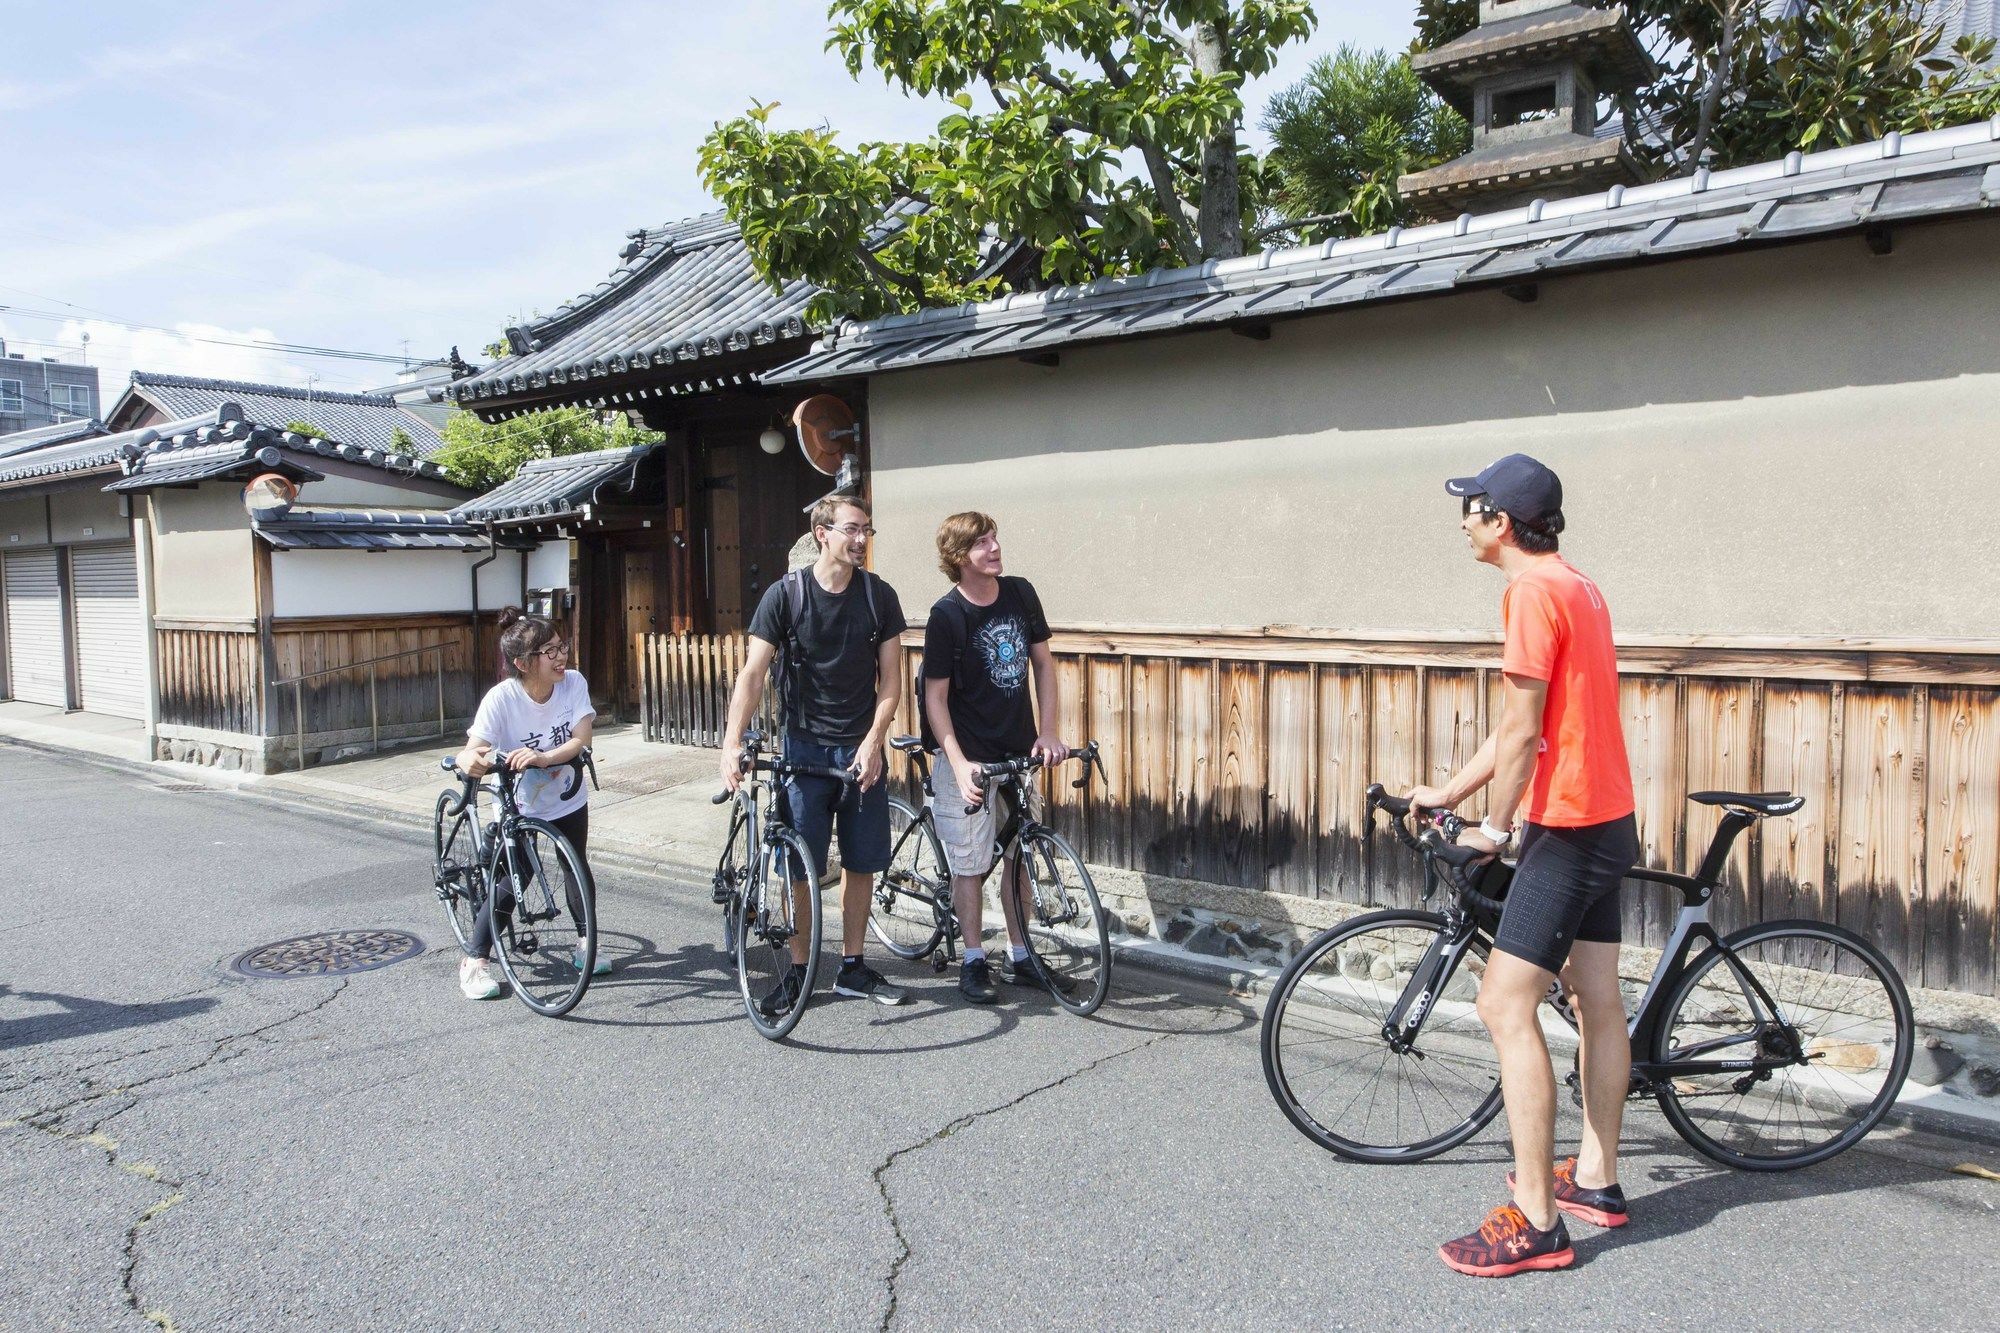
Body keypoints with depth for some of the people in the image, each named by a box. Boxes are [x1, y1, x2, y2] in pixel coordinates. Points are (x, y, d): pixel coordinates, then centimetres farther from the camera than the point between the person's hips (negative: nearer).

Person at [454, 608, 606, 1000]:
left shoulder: (574, 683, -20)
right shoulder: (501, 698, -27)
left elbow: (580, 740, -26)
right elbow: (471, 752, -30)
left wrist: (542, 757, -44)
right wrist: (471, 761, -54)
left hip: (569, 801, 3)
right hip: (520, 806, -3)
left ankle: (585, 942, 31)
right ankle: (475, 960, 10)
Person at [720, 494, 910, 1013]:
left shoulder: (879, 596, 0)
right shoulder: (785, 594, -7)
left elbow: (890, 678, 1)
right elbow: (753, 674, -11)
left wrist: (873, 740, -11)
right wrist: (732, 741, -22)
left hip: (862, 749, 2)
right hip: (805, 747, -2)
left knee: (862, 863, 8)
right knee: (800, 867, 2)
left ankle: (852, 968, 23)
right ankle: (797, 972, 17)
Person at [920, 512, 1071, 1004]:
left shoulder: (1020, 594, -1)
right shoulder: (947, 616, -14)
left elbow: (1043, 663, 7)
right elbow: (935, 696, -12)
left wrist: (1048, 732, -1)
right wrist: (958, 763, -20)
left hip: (1018, 752, 5)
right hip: (968, 757, -5)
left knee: (1019, 854, 11)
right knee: (971, 862, 2)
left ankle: (1020, 956, 24)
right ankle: (974, 961, 17)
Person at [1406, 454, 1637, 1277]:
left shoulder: (1532, 592, -17)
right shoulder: (1578, 588, 14)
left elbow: (1523, 731, -19)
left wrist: (1494, 828, -9)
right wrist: (1447, 791, 16)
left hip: (1567, 828, -11)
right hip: (1607, 821, 11)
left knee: (1506, 1008, -9)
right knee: (1598, 1003, 16)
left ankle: (1535, 1222, -4)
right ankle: (1596, 1179, 29)